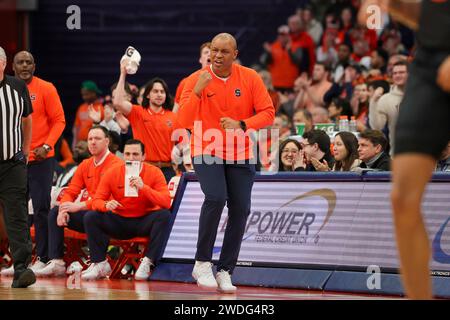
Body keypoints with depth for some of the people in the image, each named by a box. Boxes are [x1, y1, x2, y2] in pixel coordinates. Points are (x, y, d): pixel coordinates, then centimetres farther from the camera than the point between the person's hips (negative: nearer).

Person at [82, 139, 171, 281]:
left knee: (164, 215, -30)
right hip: (119, 221, 2)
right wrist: (106, 205, -28)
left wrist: (143, 187, -31)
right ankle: (100, 264, -12)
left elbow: (166, 202, -19)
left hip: (144, 222, -2)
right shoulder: (112, 173, -3)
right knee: (91, 217, -19)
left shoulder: (154, 172, -9)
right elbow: (96, 201, -3)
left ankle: (147, 262, -27)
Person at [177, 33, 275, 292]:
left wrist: (242, 125, -20)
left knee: (240, 210, -3)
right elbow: (184, 122, -14)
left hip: (240, 155, 3)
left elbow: (268, 113, -4)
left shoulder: (250, 78, -3)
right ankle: (202, 264, -15)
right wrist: (197, 91, -27)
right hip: (206, 152, -3)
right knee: (216, 198, -26)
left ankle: (225, 271, 10)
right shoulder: (196, 80, -7)